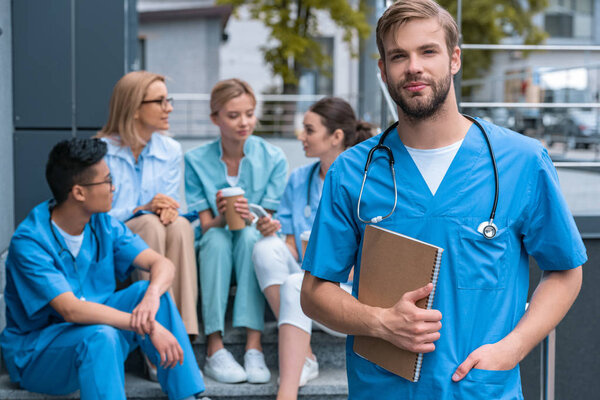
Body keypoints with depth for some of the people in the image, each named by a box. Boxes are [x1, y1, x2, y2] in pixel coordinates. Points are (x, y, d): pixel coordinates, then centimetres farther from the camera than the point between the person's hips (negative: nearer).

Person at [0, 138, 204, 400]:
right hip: (34, 351, -6)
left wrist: (151, 296, -34)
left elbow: (162, 264, -9)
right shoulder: (29, 242, -23)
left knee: (148, 290, -16)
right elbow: (71, 310, -33)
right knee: (100, 335, -36)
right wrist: (149, 327, -38)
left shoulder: (103, 224, -2)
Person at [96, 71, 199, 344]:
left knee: (180, 225, -29)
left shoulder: (171, 151, 7)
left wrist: (168, 209, -18)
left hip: (156, 241, 4)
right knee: (150, 224, -33)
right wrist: (141, 209, -20)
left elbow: (170, 206, 7)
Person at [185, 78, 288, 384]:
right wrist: (223, 217, -31)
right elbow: (206, 225, -7)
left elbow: (268, 220, -4)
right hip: (213, 253, 0)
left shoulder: (273, 158, -3)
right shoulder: (196, 160, -3)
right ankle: (215, 348, -38)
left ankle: (254, 346, -40)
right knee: (217, 237, -33)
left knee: (249, 233, -33)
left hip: (256, 251, 0)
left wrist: (268, 225, -30)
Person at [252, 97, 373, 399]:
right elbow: (292, 248, 9)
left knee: (296, 285, -34)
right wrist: (272, 230, -12)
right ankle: (302, 356, -21)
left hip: (351, 290, -5)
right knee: (266, 247, -21)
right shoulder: (299, 180, 10)